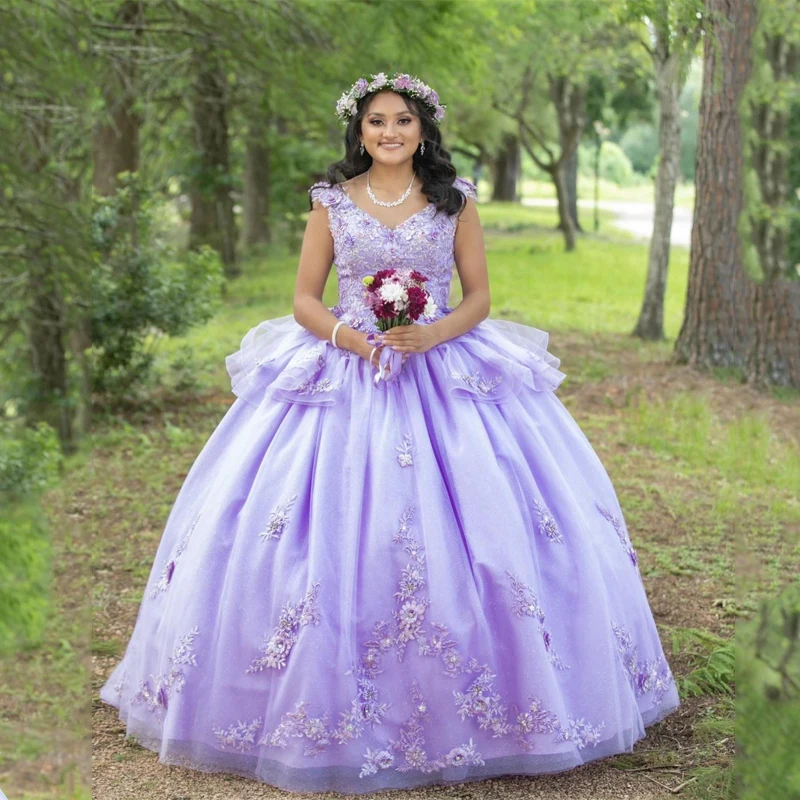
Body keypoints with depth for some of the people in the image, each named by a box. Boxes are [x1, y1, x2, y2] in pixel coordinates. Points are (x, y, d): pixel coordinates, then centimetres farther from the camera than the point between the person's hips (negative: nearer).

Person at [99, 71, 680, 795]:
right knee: (336, 531, -7)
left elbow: (480, 296, 6)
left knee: (479, 522, -8)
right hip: (345, 373, 0)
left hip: (446, 373, 0)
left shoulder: (455, 199, 6)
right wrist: (345, 335, -13)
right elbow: (305, 299, 7)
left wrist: (434, 333, -13)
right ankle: (333, 699, 6)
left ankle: (473, 702, 6)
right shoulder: (332, 200, 7)